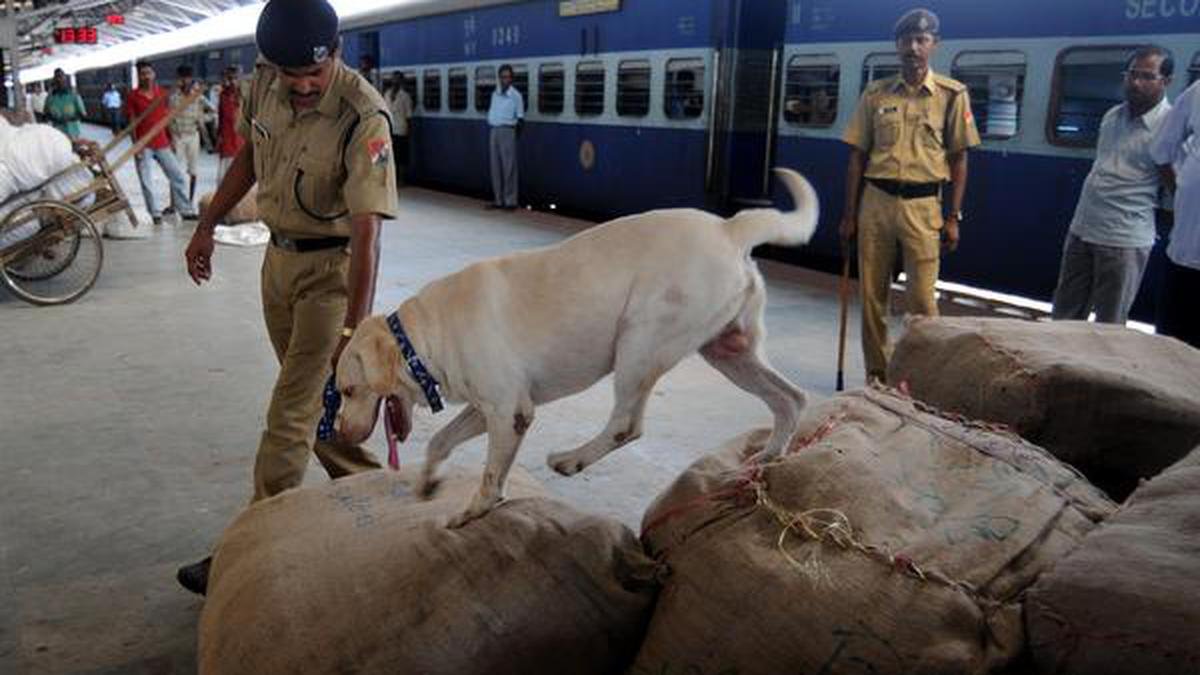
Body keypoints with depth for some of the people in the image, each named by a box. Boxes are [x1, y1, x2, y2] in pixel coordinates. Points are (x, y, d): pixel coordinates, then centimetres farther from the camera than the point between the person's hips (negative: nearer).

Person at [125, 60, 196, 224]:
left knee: (178, 177, 3)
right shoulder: (133, 97, -2)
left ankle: (186, 210, 10)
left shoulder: (162, 93, 8)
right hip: (144, 146, -3)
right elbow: (132, 122, -3)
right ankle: (156, 214, 6)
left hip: (162, 143, 3)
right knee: (146, 182, -1)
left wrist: (172, 139, 10)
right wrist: (136, 145, -10)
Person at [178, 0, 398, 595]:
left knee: (290, 415, -3)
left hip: (331, 268, -7)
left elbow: (365, 229, -30)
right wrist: (207, 225, 17)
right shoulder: (265, 86, -4)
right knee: (315, 396, 17)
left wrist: (354, 327, -34)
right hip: (279, 256, 7)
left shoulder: (363, 118, -25)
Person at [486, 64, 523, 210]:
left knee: (509, 167, -5)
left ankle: (510, 200, 0)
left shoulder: (516, 95, -4)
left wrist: (517, 130, -14)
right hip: (494, 131, 6)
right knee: (495, 167, 8)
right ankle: (498, 199, 15)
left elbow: (520, 117, -5)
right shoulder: (495, 93, 13)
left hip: (507, 131, -6)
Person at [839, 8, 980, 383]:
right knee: (872, 295, 7)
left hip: (922, 205, -2)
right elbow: (858, 157, 8)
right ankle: (877, 375, 20)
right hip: (876, 201, 2)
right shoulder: (875, 94, 6)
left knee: (922, 298, -3)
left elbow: (958, 159, 4)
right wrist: (849, 214, 5)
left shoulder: (952, 95, 2)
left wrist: (954, 217, -1)